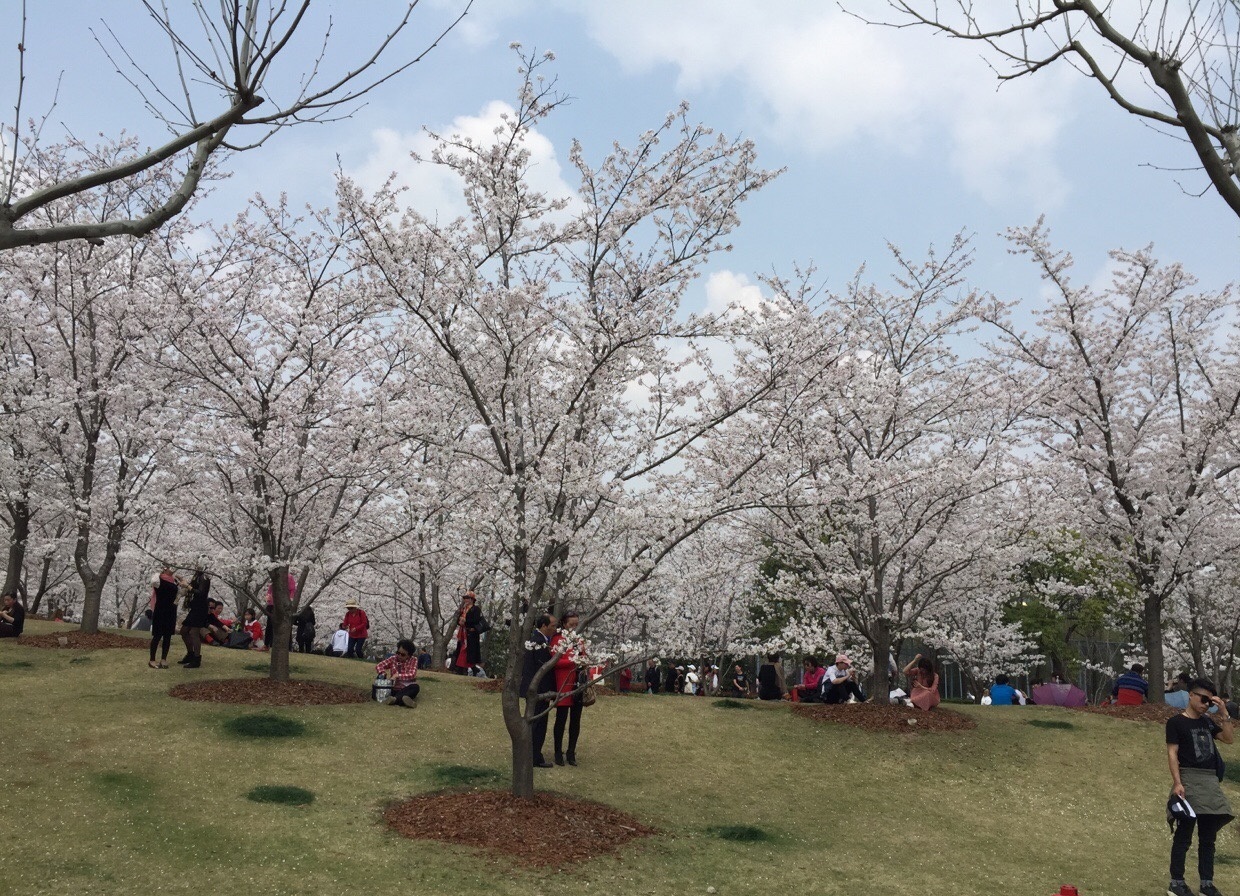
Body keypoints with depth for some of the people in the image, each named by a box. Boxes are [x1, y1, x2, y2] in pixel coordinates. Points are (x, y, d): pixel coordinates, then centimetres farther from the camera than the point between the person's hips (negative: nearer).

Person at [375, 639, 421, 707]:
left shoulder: (413, 660, -1)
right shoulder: (393, 659, 5)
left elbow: (412, 675, -14)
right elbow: (378, 665, 4)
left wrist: (398, 675, -24)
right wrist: (383, 673, -17)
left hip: (407, 689, -1)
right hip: (395, 689, 1)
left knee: (416, 687, -37)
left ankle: (395, 699, -53)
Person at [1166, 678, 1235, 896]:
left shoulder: (1208, 722, 16)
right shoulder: (1176, 722, -2)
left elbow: (1230, 739, 7)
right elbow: (1172, 753, -8)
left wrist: (1224, 713, 0)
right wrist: (1177, 783, -17)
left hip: (1210, 781, 6)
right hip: (1189, 780, -6)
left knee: (1208, 836, 9)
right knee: (1184, 835, -4)